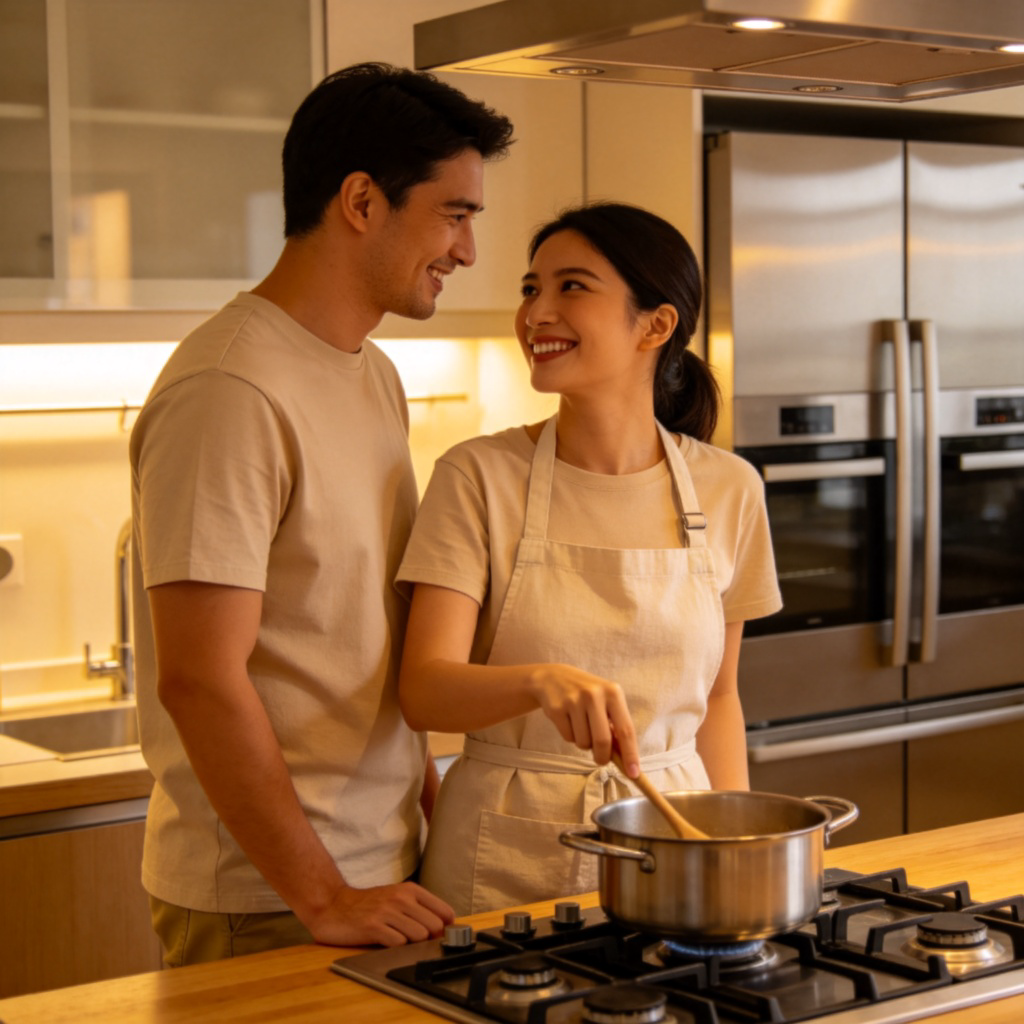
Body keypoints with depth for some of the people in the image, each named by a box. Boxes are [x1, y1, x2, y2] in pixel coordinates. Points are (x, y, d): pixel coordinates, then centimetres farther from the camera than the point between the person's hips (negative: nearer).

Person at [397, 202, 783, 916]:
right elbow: (424, 693, -15)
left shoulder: (727, 490, 0)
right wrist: (543, 680, -33)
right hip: (509, 859, -2)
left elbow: (717, 695, 11)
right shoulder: (479, 476, -8)